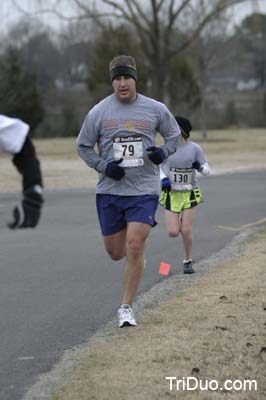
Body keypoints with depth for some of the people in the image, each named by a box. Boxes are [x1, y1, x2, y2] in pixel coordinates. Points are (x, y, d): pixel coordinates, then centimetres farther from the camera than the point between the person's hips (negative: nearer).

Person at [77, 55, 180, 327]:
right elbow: (83, 146, 8)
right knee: (115, 252, 7)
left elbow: (174, 134, 15)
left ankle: (126, 307, 0)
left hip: (144, 190, -2)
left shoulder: (156, 109, -1)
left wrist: (163, 152, -6)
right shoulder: (99, 112, -2)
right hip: (110, 190, 2)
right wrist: (103, 166, -9)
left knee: (134, 247, -13)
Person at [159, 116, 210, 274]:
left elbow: (206, 169, 1)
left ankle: (188, 261, 16)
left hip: (189, 194, -1)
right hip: (171, 194, 1)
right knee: (173, 232, -5)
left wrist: (200, 167, -21)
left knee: (186, 231, -5)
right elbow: (159, 166, 10)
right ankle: (179, 220, 32)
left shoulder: (194, 148, -7)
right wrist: (163, 179, -8)